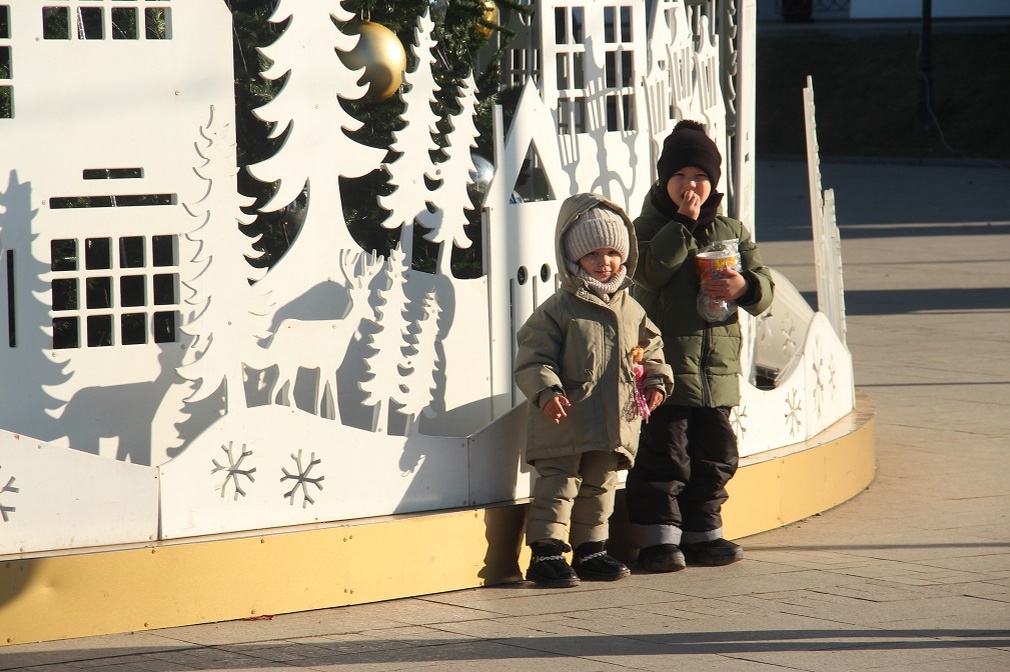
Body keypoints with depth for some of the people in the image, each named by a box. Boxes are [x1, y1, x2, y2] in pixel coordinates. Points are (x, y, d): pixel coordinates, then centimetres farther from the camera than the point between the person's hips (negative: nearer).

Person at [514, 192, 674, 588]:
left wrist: (656, 381, 8)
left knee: (600, 488, 15)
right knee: (559, 484, -7)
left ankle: (591, 551, 25)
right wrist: (546, 391, -26)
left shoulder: (631, 311, 12)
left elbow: (650, 348, 24)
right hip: (566, 422, -6)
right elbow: (533, 358, -11)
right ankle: (546, 553, -5)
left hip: (615, 422, 6)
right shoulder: (558, 310, -7)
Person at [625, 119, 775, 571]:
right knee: (663, 454, -6)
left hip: (717, 368, 5)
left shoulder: (731, 232, 12)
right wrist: (684, 223, -19)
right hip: (666, 369, -5)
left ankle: (702, 534, 21)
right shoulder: (648, 228, 0)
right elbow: (649, 271, -20)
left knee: (714, 456, 10)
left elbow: (764, 288, 8)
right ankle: (658, 538, -1)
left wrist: (743, 287, -15)